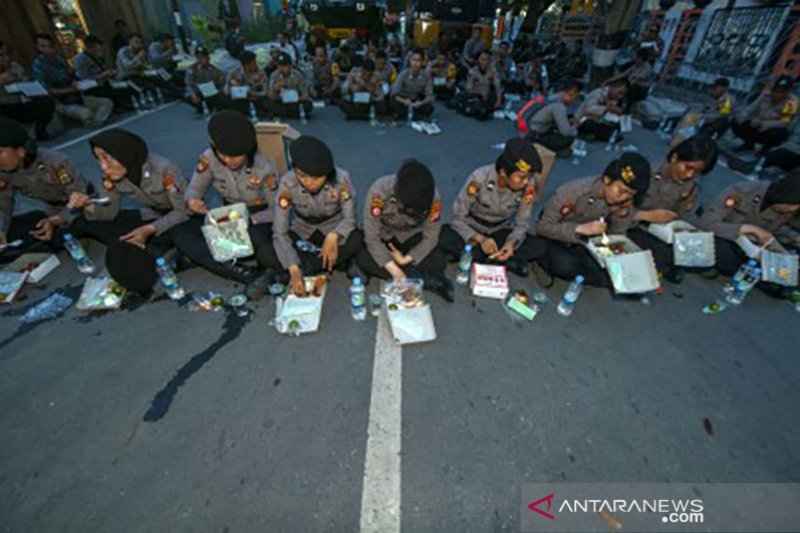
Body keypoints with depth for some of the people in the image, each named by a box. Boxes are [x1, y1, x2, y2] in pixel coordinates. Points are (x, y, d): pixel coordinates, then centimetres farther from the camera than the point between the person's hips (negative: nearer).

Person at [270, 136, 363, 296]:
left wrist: (333, 236, -40)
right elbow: (280, 232, -26)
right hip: (302, 232, 1)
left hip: (333, 229, -1)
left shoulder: (341, 179, -27)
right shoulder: (287, 183, -26)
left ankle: (305, 269, -17)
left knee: (357, 239, -34)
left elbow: (349, 218, -18)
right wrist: (293, 269, -38)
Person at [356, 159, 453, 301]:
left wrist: (405, 260, -26)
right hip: (384, 236, 1)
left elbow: (431, 237, -17)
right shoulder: (379, 191, -32)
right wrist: (394, 270, -35)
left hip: (411, 237, 0)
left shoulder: (433, 198, -28)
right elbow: (372, 236, -29)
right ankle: (430, 281, -26)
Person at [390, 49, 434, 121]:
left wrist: (421, 103, -40)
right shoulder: (403, 74, -20)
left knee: (429, 108, -29)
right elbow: (395, 94, -23)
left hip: (418, 102, 2)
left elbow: (429, 95, -17)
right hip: (404, 101, -2)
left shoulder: (426, 76, -16)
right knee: (393, 102, -32)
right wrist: (404, 101, -44)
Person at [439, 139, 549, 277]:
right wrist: (480, 239, -36)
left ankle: (471, 255, -22)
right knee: (444, 239, -35)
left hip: (500, 232, 2)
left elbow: (522, 224, -9)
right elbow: (457, 218, -20)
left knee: (540, 247, -23)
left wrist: (512, 243, -32)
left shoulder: (529, 186, -19)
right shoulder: (479, 178, -26)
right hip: (472, 229, -2)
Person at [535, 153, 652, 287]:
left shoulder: (624, 201, -11)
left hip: (584, 243, 6)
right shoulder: (573, 191, -27)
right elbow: (542, 226, -24)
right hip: (555, 240, -5)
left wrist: (623, 214, -20)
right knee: (566, 264, -37)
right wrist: (580, 229, -36)